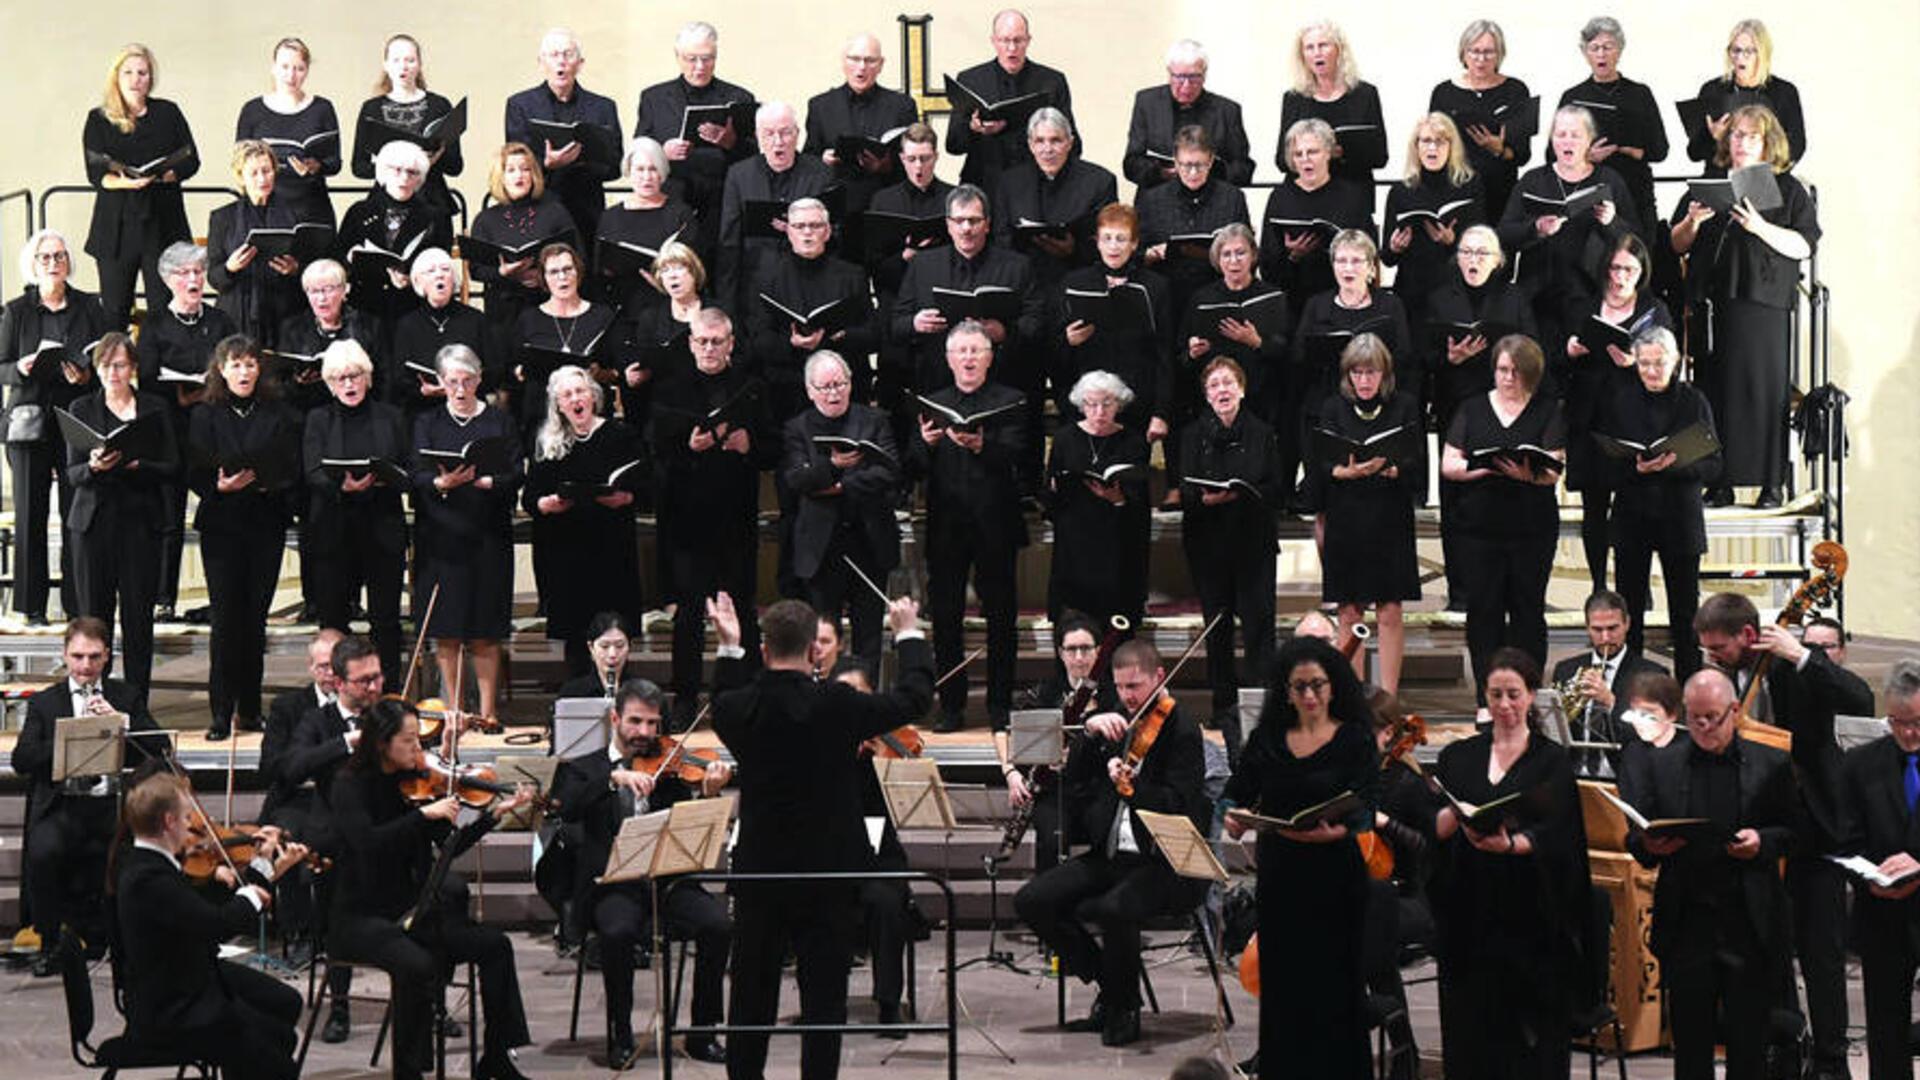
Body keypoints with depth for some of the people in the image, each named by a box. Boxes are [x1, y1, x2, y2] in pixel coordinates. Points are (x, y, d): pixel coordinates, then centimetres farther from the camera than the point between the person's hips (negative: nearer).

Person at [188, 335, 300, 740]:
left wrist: (266, 482, -13)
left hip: (266, 526, 1)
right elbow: (193, 474, 2)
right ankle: (221, 712, -3)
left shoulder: (279, 417, 8)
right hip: (221, 524, -1)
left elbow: (293, 470, 5)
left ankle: (249, 707, 11)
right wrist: (219, 486, -16)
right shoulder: (204, 417, 6)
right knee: (226, 618, -6)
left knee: (255, 617, 3)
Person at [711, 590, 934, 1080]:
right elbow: (914, 697, -5)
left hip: (758, 873, 3)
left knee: (751, 994, 14)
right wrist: (908, 634, 9)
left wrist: (729, 648, 21)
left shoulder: (736, 708, -9)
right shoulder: (834, 706, -17)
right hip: (828, 873, -3)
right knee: (824, 996, 4)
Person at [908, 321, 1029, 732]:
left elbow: (1015, 452, -13)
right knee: (945, 617, 4)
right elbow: (913, 470, 5)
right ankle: (951, 705, 11)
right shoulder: (933, 404, 12)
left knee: (1001, 617, 3)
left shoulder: (1009, 402, 4)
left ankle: (1000, 704, 12)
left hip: (994, 527, -2)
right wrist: (924, 444, -16)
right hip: (945, 528, 2)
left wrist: (982, 446, -32)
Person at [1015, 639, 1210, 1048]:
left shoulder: (1182, 732, -8)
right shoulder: (1120, 725, 13)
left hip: (1164, 864, -8)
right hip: (1112, 855, 8)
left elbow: (1180, 806, -19)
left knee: (1114, 908, -36)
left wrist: (1132, 786, -34)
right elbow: (1073, 783, 11)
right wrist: (1090, 733, -4)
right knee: (1032, 900, -8)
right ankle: (1109, 987, 6)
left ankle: (1125, 1010, -11)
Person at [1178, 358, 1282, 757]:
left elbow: (1275, 488, 1)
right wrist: (1204, 498, -23)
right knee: (1217, 624, 5)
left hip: (1254, 540, -1)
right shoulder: (1194, 435, 5)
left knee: (1258, 619, -7)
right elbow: (1184, 491, 0)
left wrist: (1240, 495, -17)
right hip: (1208, 541, 1)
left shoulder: (1261, 433, 3)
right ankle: (1224, 704, 14)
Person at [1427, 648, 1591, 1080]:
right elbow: (1434, 829, 3)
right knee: (1471, 1033, 1)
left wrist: (1512, 843, -29)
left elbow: (1555, 834, -9)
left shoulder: (1551, 761, 4)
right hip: (1470, 913, 3)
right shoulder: (1458, 757, 12)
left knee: (1533, 1039, -3)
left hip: (1531, 918, -2)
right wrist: (1456, 816, -20)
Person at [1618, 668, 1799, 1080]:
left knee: (1748, 1039, 3)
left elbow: (1795, 831, 8)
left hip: (1749, 927, -1)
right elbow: (1634, 836, 8)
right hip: (1685, 925, 1)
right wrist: (1650, 846, -14)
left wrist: (1763, 841, -11)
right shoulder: (1660, 764, 7)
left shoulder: (1771, 765, 4)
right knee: (1690, 1044, 6)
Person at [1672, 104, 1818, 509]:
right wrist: (1692, 223, -6)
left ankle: (1771, 484, -3)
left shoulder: (1788, 189, 7)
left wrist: (1760, 227, -17)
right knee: (1716, 390, -1)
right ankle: (1721, 482, 3)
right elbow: (1677, 245, 15)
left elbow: (1803, 246, -4)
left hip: (1763, 304, -3)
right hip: (1713, 303, 3)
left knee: (1763, 389, -7)